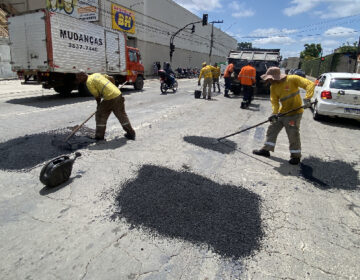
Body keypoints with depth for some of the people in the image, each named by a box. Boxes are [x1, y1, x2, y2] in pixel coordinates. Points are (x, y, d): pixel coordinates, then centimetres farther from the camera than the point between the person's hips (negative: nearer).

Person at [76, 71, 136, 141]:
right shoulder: (96, 74, 20)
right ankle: (131, 133, 21)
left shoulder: (89, 82, -4)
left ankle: (99, 135, 13)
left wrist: (98, 105, 17)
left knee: (100, 115, 9)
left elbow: (97, 96, -1)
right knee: (122, 115, 15)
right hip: (118, 94, 7)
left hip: (110, 98, -7)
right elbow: (111, 78, 22)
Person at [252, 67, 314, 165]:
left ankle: (296, 156, 16)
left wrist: (307, 99, -34)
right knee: (272, 129, 9)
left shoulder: (292, 79, -17)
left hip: (294, 113, -6)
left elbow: (310, 84, -20)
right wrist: (274, 113, -22)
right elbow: (274, 101, -5)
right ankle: (266, 150, 23)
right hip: (281, 112, 6)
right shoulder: (273, 87, 0)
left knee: (293, 134, -1)